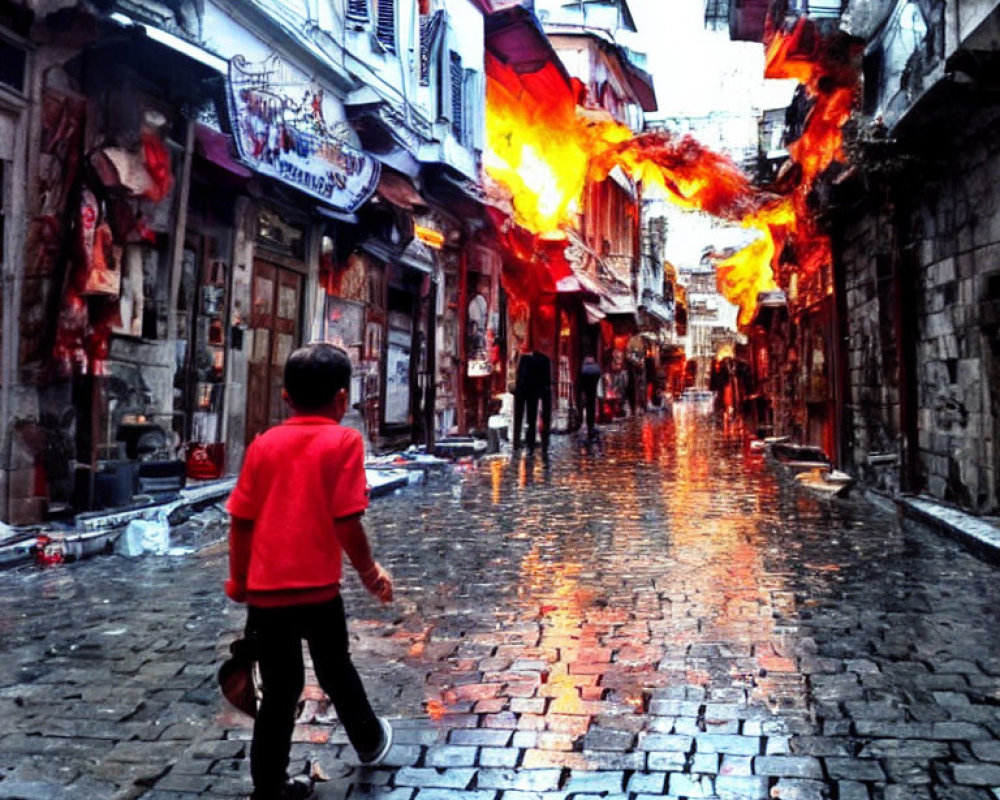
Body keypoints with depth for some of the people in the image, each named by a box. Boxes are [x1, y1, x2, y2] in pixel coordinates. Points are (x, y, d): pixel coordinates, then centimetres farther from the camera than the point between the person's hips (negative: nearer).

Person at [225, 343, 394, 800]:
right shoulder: (343, 442, -6)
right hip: (317, 588, -3)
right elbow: (346, 522, -12)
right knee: (335, 671, 21)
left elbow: (240, 521, 6)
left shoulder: (263, 444, 6)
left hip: (265, 590, 3)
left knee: (279, 691, 14)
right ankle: (369, 742, 44)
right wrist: (370, 572, 3)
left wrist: (239, 581, 19)